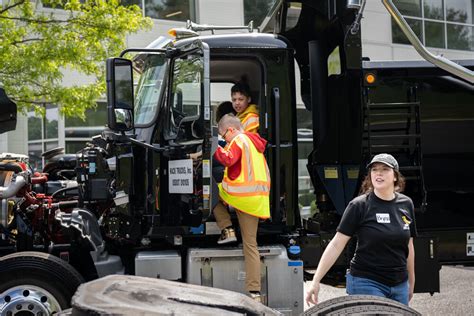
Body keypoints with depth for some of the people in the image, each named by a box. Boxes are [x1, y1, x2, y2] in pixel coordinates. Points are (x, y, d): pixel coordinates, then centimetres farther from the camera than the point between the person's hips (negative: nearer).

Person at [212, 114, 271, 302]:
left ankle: (227, 229, 7)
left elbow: (228, 160, -22)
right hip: (257, 200, 8)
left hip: (240, 193, -8)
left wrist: (216, 149, -6)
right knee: (251, 244, 7)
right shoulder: (255, 142, 23)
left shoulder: (239, 140, -5)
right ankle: (254, 292, 0)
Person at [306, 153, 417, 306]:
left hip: (400, 285, 5)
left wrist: (411, 282, 19)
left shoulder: (406, 204, 6)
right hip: (366, 283, -5)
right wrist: (316, 281, -14)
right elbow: (336, 245, -9)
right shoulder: (359, 206, -8)